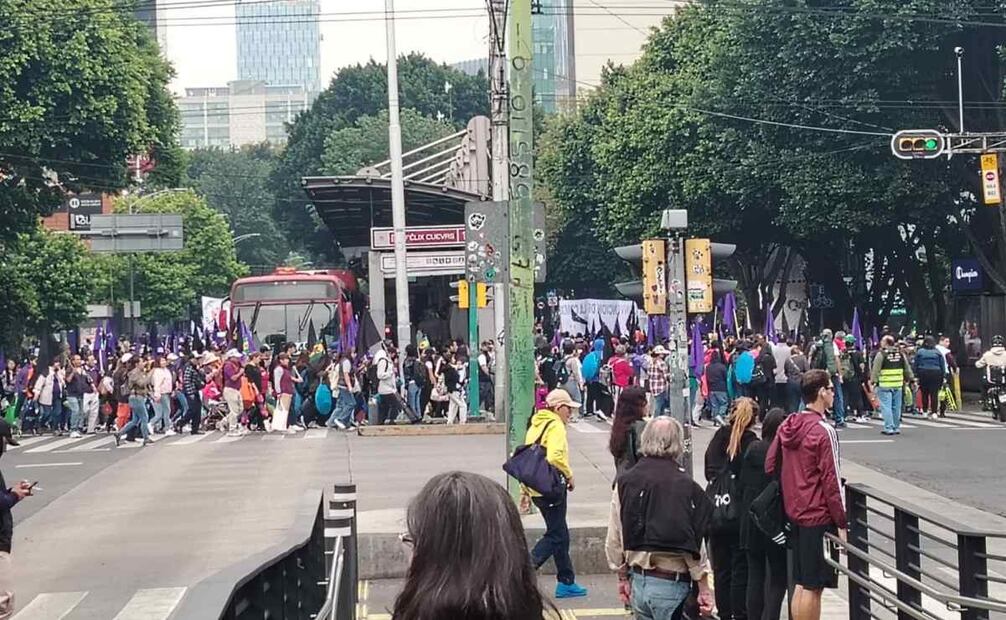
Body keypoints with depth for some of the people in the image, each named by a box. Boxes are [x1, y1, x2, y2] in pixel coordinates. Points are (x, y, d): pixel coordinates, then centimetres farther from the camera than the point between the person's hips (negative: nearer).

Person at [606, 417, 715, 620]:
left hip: (638, 581, 5)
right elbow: (694, 544, -11)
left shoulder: (624, 482, 0)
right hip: (673, 585, -5)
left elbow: (614, 540, 5)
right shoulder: (686, 487, -13)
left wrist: (623, 577, 18)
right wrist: (704, 589, -3)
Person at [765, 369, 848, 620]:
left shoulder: (787, 427, 7)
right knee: (813, 588, -2)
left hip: (794, 514, 8)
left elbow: (770, 466, 11)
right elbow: (831, 480, -15)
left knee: (801, 585, 14)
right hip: (819, 517, -8)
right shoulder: (824, 431, -15)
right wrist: (842, 523, -10)